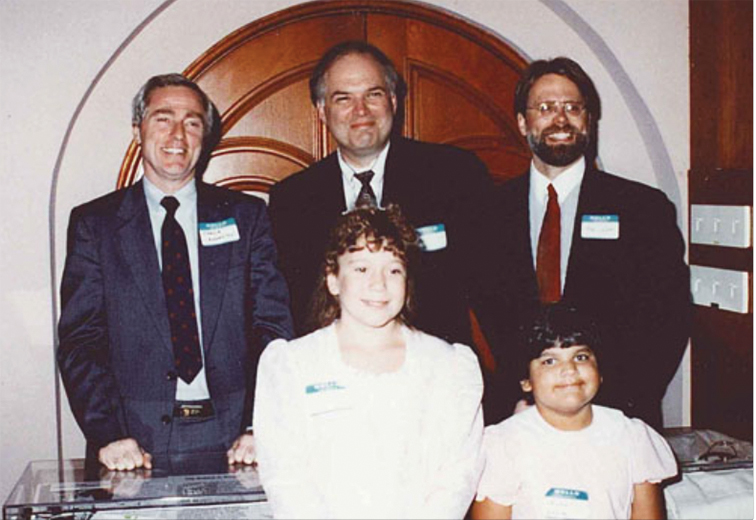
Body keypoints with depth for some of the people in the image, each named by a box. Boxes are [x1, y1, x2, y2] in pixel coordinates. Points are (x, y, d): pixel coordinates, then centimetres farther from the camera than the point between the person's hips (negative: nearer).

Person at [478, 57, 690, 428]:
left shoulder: (645, 207, 3)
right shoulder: (494, 208, 6)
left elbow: (670, 315, 0)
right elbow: (486, 314, 7)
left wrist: (625, 399, -10)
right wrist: (513, 393, -7)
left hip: (614, 416, -1)